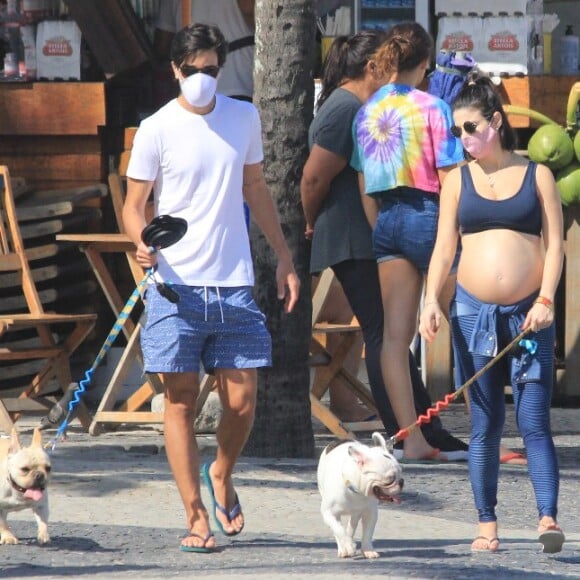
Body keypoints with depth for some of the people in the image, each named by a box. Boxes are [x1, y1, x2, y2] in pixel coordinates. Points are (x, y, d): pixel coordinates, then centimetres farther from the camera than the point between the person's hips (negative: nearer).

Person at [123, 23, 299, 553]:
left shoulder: (243, 118, 10)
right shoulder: (157, 130, -2)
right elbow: (134, 205, -1)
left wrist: (284, 258, 21)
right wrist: (143, 243, -22)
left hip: (234, 284, 3)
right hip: (176, 285, -3)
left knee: (242, 403, 0)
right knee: (181, 402, -2)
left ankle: (221, 475, 29)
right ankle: (196, 517, 4)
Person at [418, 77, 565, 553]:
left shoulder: (537, 175, 5)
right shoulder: (458, 181, 10)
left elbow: (554, 243, 1)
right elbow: (444, 247, 7)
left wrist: (546, 300, -11)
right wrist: (432, 299, -8)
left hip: (528, 313, -2)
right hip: (474, 312, 2)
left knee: (533, 421, -10)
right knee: (485, 425, 5)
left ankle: (548, 518, -17)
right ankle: (487, 524, 8)